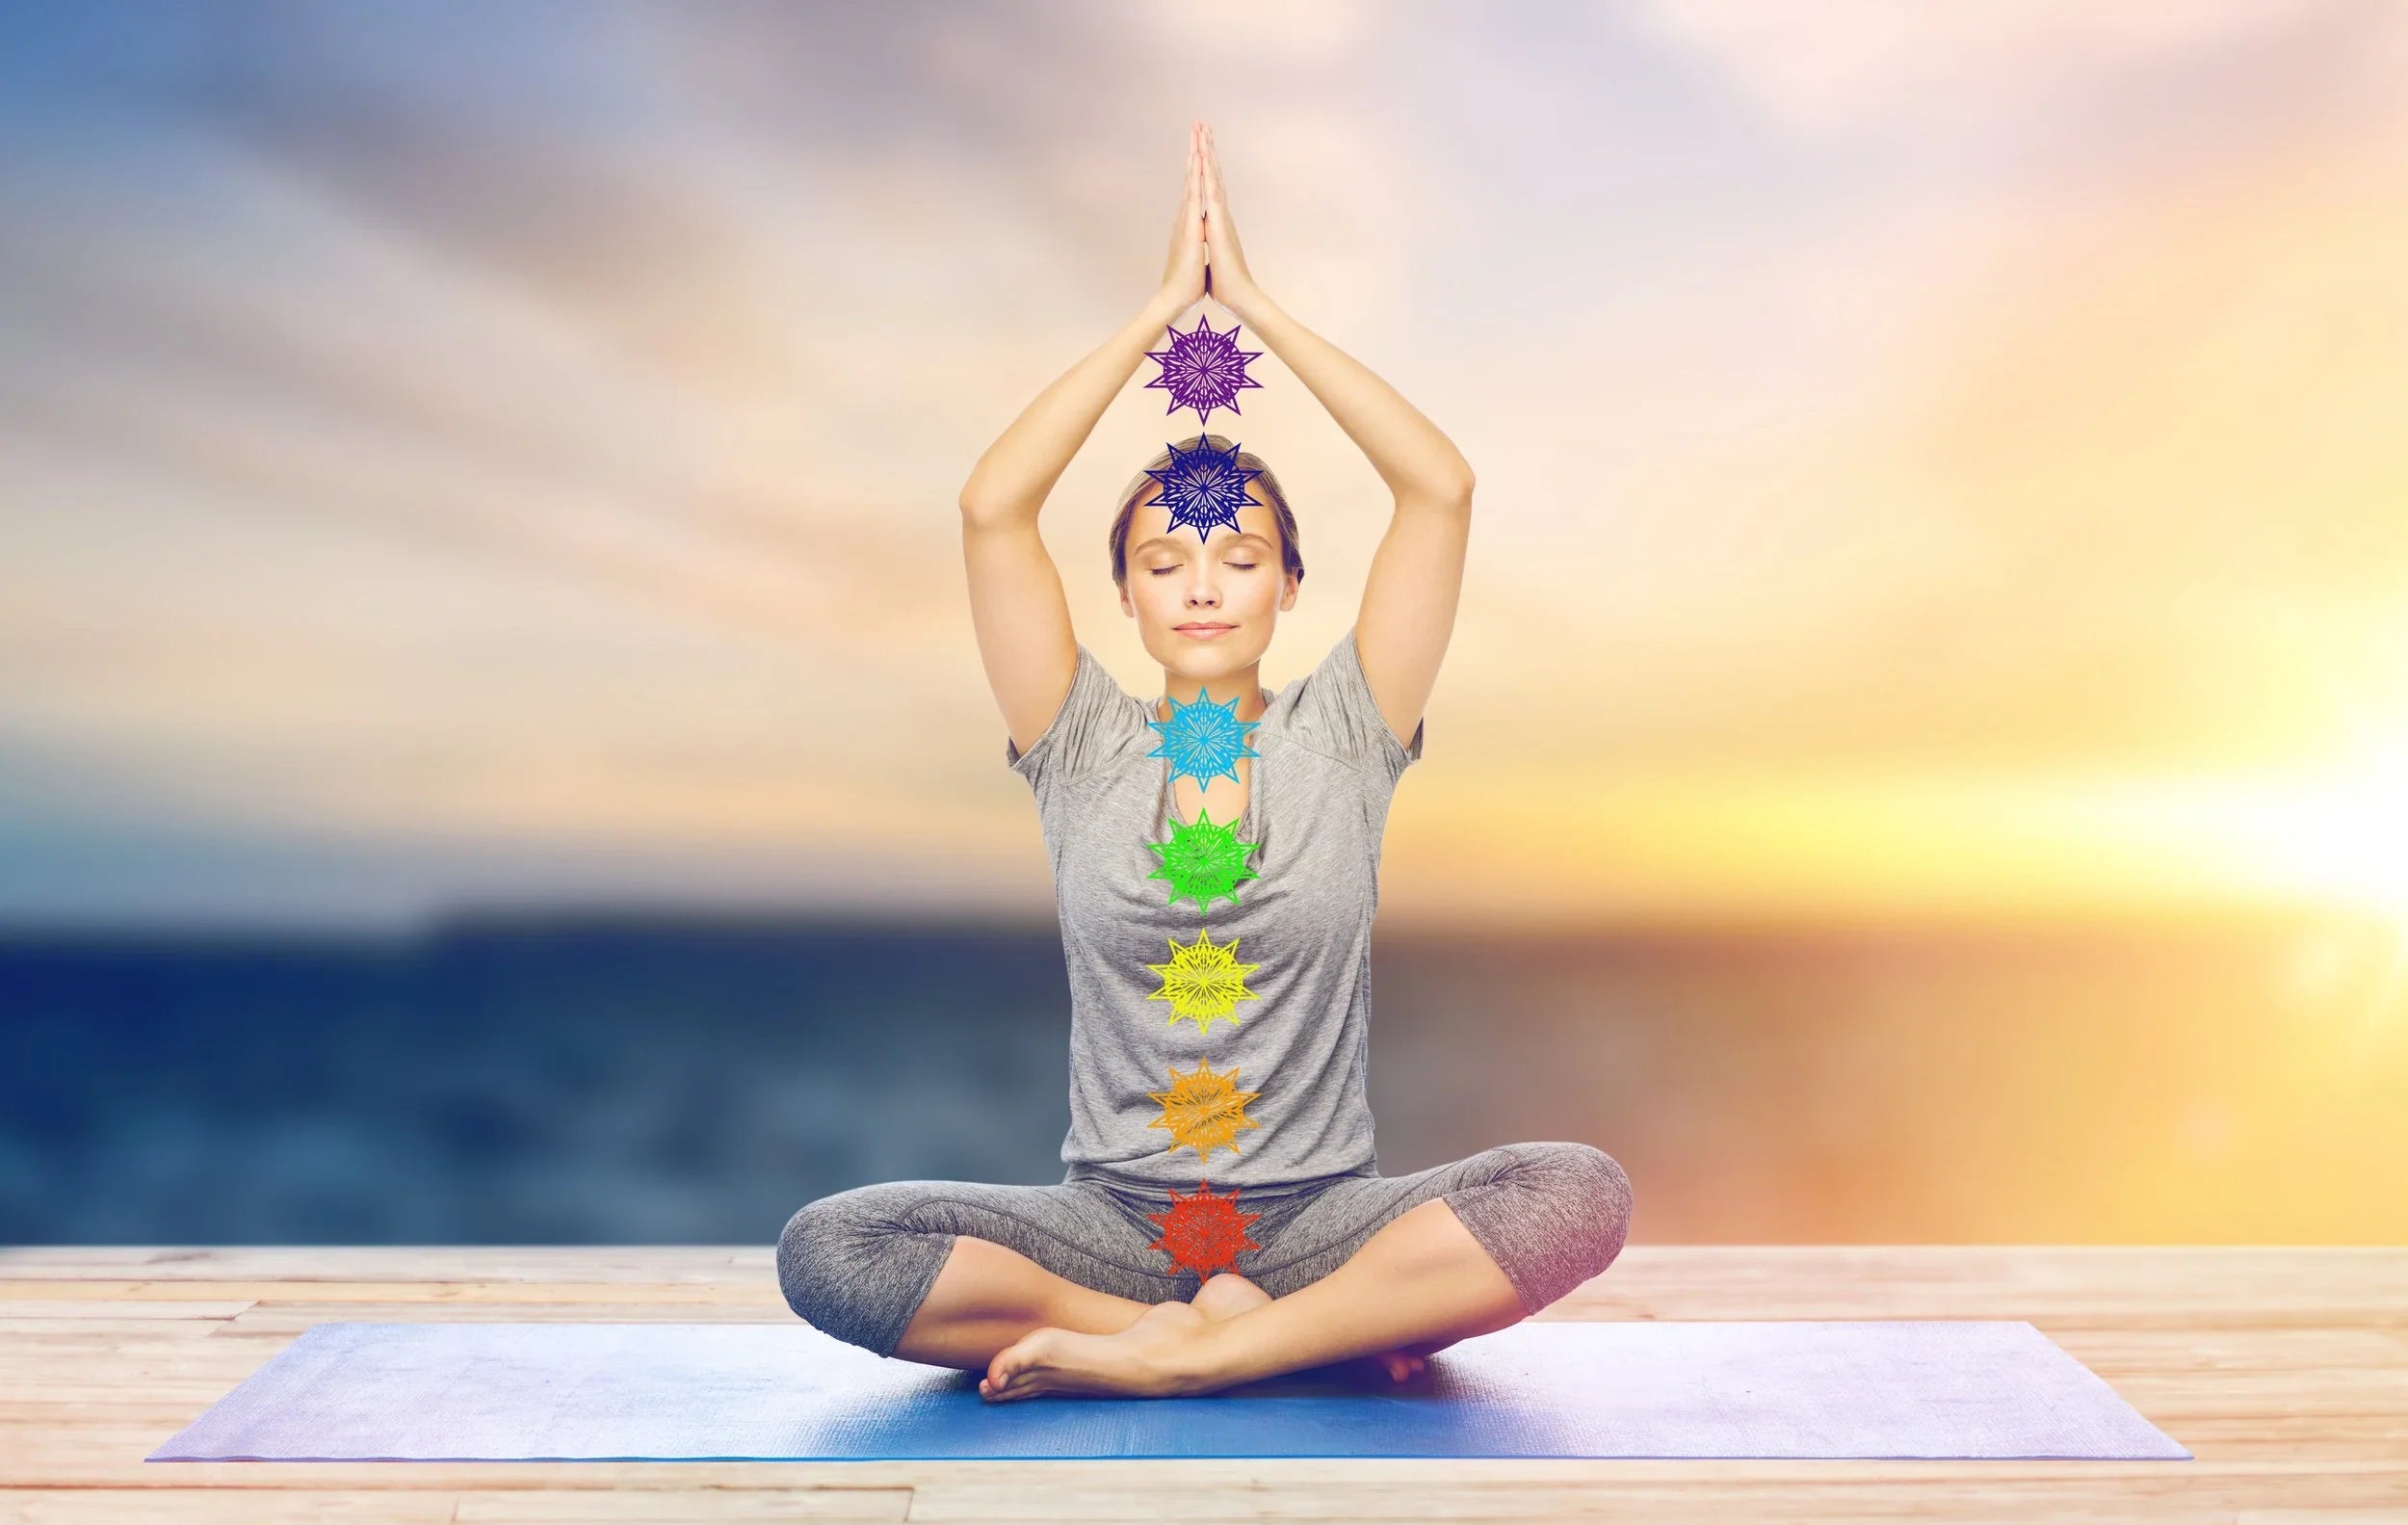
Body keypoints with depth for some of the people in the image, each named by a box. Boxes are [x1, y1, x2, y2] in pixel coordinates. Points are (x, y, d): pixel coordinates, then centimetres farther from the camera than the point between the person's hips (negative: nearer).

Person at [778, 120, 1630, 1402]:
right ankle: (1327, 1335, -19)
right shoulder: (1083, 753, 4)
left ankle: (1157, 1353, -21)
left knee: (1581, 1195, -28)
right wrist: (1161, 307, -4)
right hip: (1109, 1219, 1)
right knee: (824, 1248, -25)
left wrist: (1255, 304, -2)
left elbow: (1442, 488, -4)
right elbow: (991, 508, -7)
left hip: (1317, 1217, 0)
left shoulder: (1339, 738, 4)